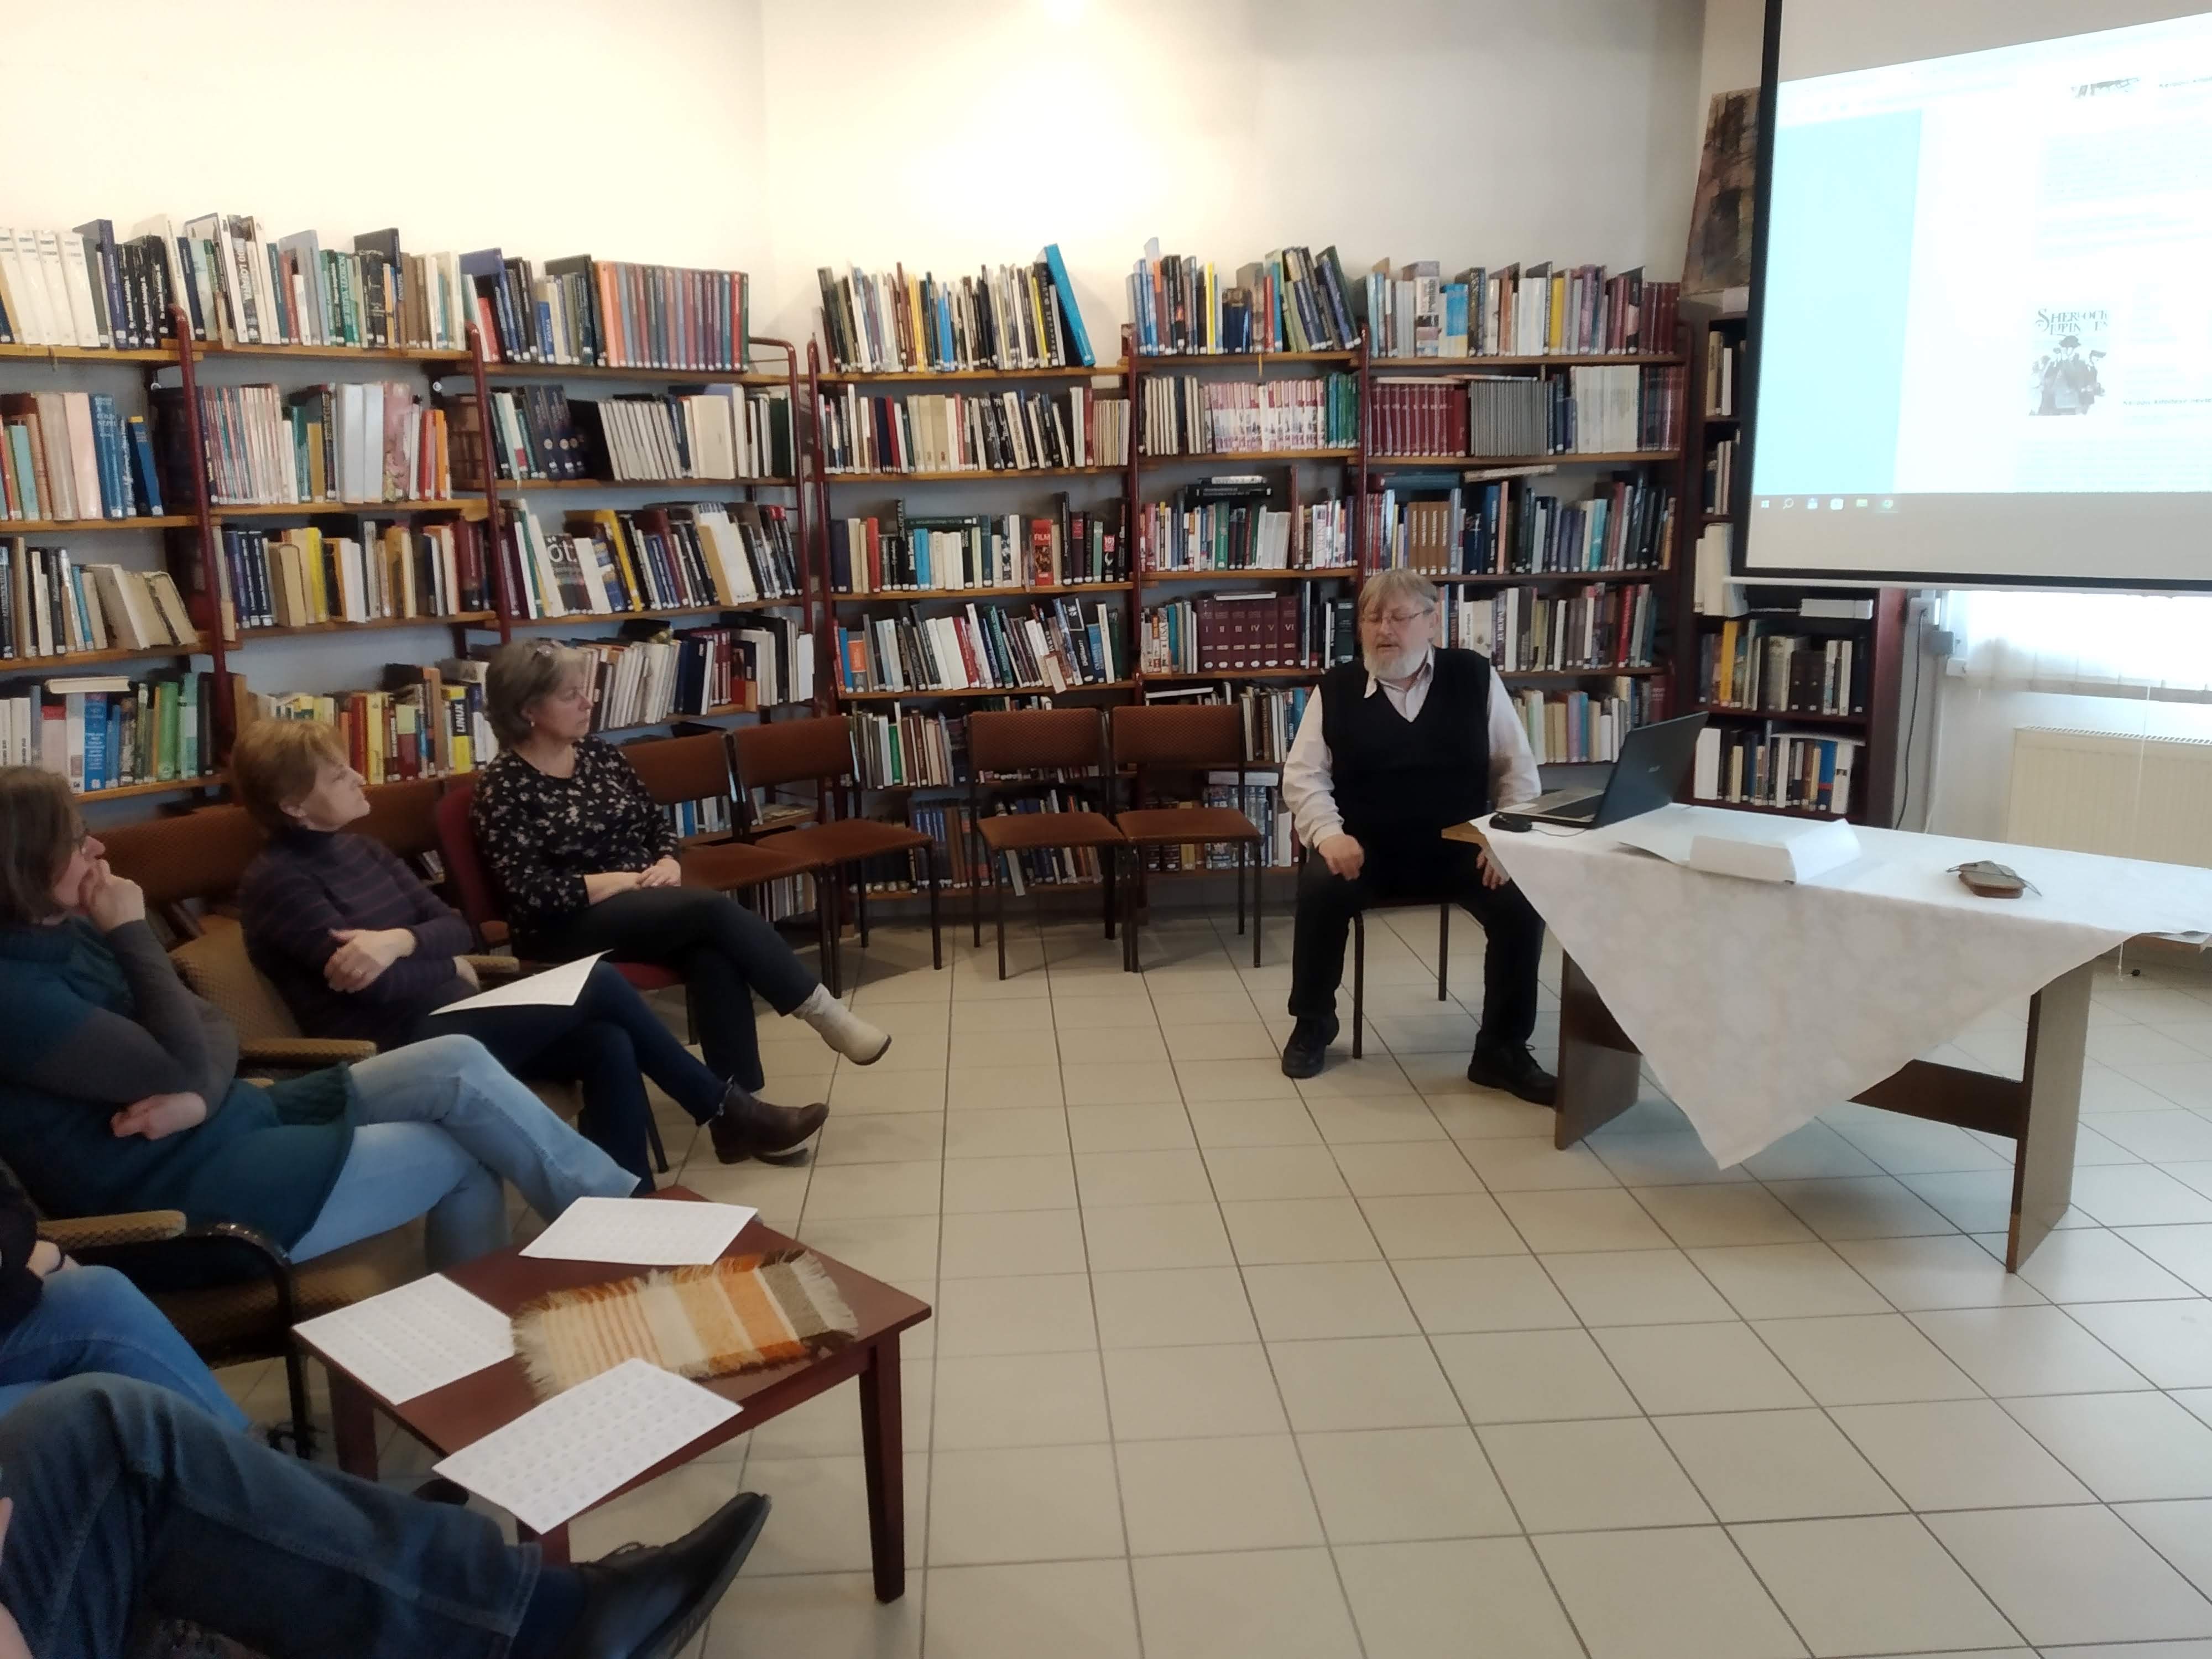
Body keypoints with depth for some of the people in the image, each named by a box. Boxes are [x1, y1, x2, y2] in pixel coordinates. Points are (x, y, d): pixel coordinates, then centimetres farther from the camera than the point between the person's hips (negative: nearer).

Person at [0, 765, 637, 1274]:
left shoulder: (65, 934, 9)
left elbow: (214, 1029, 6)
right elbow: (181, 1067, -23)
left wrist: (201, 1094, -17)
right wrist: (133, 933, -15)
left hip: (230, 1124, 9)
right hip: (182, 1194, -9)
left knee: (457, 1063, -4)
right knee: (465, 1154, -8)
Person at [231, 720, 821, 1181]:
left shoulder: (362, 850, 15)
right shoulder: (278, 880, -11)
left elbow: (457, 928, 7)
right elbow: (376, 985, -20)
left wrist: (402, 940, -13)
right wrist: (448, 968, -4)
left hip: (447, 1019, 8)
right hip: (403, 1048, -8)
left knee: (607, 1043, -16)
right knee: (600, 983, -15)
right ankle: (725, 1109, 0)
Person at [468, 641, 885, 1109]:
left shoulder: (599, 753, 9)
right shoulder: (503, 788, -8)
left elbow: (657, 821, 17)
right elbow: (533, 896, -16)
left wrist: (668, 863, -5)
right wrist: (629, 879, -16)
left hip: (646, 906, 6)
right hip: (568, 929, -5)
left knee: (715, 958, -29)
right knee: (713, 908, -29)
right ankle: (823, 1012, -18)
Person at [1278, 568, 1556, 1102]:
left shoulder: (1474, 677, 4)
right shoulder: (1336, 688, 4)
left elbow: (1518, 767, 5)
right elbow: (1302, 774, 0)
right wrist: (1329, 833, -19)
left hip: (1459, 847, 1)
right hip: (1368, 848, -1)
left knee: (1523, 900, -25)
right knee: (1320, 886, -31)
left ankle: (1502, 1050, -6)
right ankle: (1312, 1025, -5)